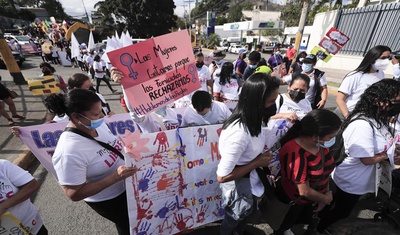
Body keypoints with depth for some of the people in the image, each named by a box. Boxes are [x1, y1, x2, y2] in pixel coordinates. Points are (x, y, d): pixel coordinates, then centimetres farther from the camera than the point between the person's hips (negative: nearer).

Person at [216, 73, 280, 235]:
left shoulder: (249, 120, -12)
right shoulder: (239, 133, -38)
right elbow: (222, 176, -32)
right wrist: (257, 163, -26)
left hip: (250, 183, 8)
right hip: (239, 190, -7)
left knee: (245, 216, 35)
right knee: (232, 221, 26)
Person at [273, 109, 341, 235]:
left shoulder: (320, 143, -15)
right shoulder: (295, 153, -39)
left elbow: (325, 170, 0)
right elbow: (304, 191, -29)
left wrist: (325, 195, -6)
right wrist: (325, 199, -11)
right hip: (293, 202, -6)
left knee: (305, 220, 33)